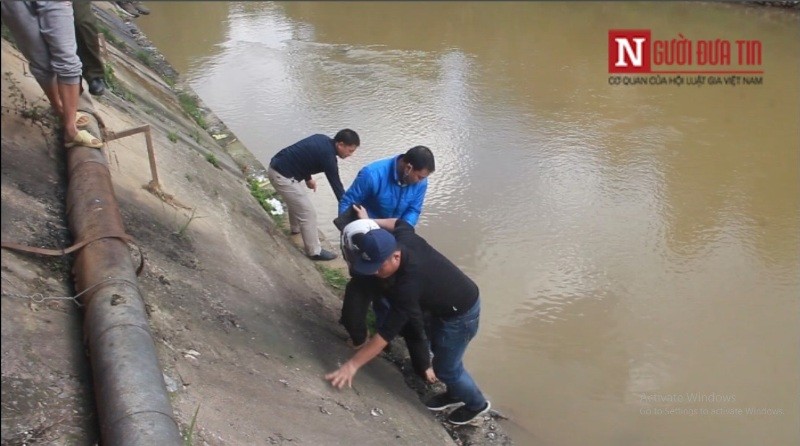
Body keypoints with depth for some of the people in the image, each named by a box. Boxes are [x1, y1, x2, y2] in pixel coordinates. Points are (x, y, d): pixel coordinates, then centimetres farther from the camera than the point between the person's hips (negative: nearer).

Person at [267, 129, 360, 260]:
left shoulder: (322, 139, 6)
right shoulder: (328, 156, -20)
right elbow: (336, 186, -17)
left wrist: (308, 178, 26)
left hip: (276, 166, 10)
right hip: (282, 176, -10)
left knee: (296, 200, 33)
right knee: (308, 213, -2)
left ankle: (296, 228, 57)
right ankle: (315, 251, 10)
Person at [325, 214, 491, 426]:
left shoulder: (408, 286, -41)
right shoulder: (404, 239, -21)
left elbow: (386, 333, -36)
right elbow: (401, 222, 6)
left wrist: (352, 364, -33)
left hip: (461, 315, -9)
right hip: (447, 303, 9)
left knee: (445, 367, 8)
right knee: (439, 349, 25)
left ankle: (477, 404, 35)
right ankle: (455, 394, 49)